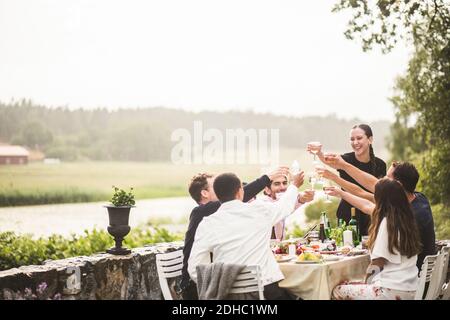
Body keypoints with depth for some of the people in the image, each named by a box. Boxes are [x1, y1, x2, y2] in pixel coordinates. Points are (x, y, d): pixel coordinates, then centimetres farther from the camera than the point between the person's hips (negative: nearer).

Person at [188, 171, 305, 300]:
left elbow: (195, 269, -7)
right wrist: (294, 185, 41)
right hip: (266, 288, 0)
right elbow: (285, 205, 21)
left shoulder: (207, 225, -4)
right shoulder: (260, 210, -2)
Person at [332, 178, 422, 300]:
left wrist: (366, 283, 5)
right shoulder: (406, 220, 11)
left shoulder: (387, 222, -12)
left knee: (338, 291, -1)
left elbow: (377, 263, -11)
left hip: (393, 292, -9)